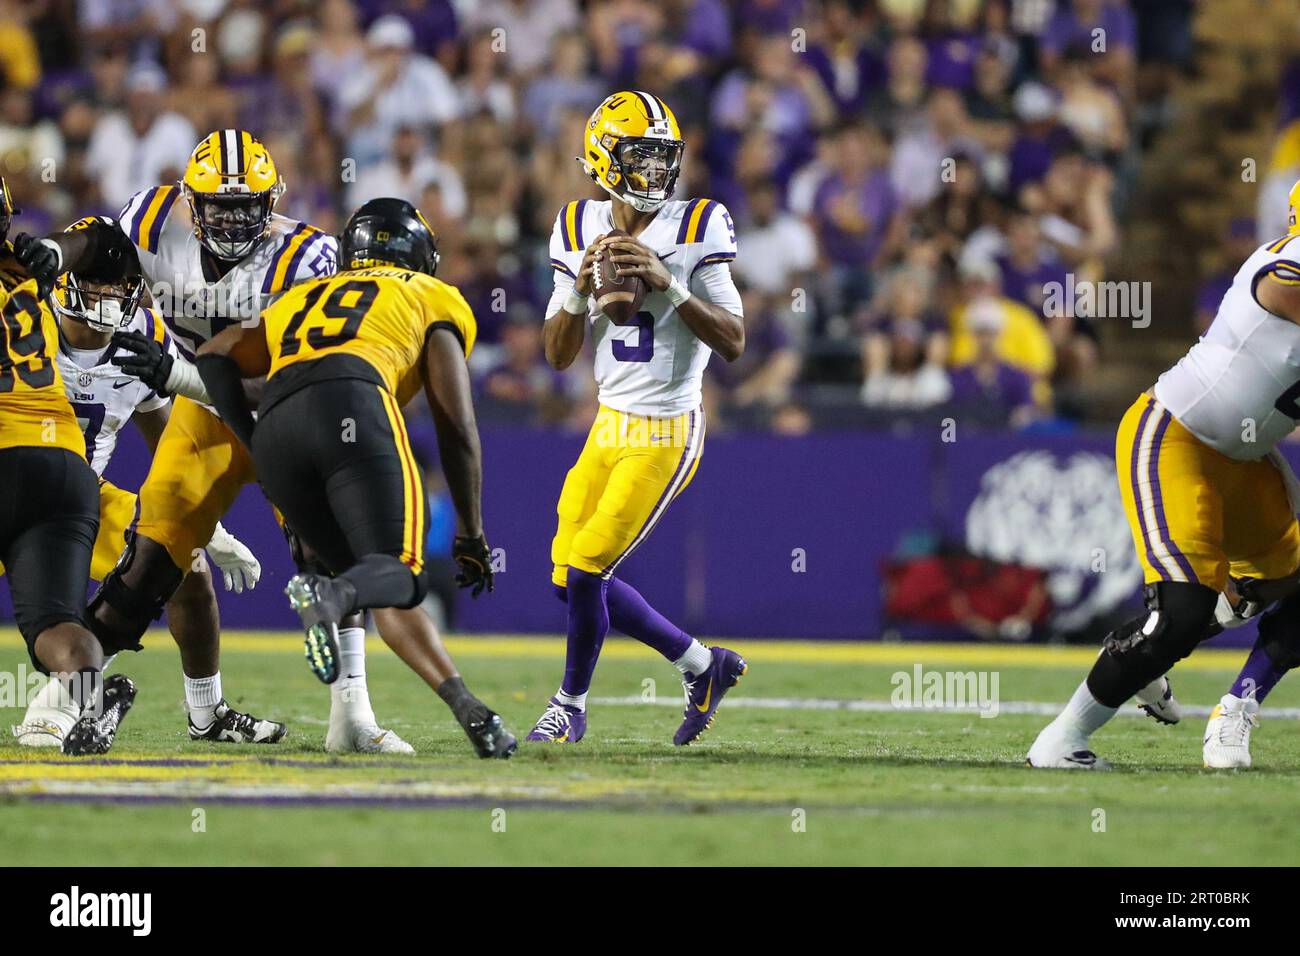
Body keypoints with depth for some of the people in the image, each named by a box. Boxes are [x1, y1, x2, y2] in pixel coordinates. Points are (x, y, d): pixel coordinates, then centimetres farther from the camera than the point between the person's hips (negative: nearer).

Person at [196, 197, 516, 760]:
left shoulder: (300, 301, 38)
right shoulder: (436, 301, 27)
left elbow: (216, 359, 24)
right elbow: (456, 429, 18)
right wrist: (470, 534, 23)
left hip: (275, 429, 4)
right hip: (354, 405, -4)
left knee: (372, 582, 15)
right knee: (399, 574, -9)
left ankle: (465, 707, 1)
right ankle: (328, 595, -43)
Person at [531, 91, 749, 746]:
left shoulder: (697, 229, -12)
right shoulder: (581, 230, 2)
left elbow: (733, 343, -16)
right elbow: (558, 355, 4)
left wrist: (667, 283, -26)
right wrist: (581, 289, -13)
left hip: (664, 434, -6)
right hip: (610, 424, 6)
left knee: (584, 571, -9)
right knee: (570, 580, 8)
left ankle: (571, 704, 16)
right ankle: (703, 665, 24)